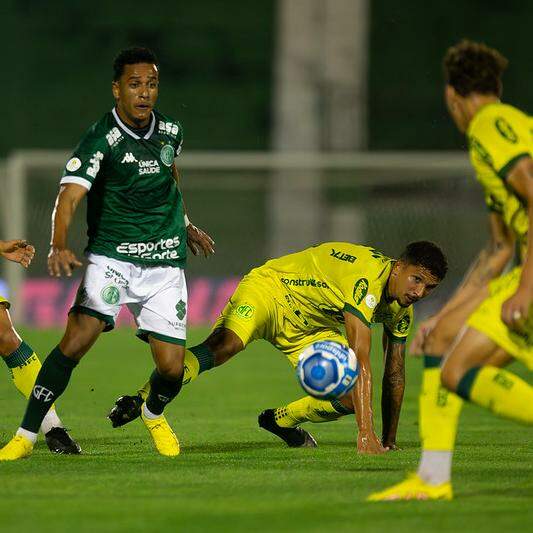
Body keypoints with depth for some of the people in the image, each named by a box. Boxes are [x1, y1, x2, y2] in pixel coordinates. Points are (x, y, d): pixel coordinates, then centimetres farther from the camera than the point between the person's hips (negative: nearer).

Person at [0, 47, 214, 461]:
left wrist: (185, 225, 33)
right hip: (111, 257, -4)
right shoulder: (101, 140, -14)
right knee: (76, 341, -23)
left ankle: (154, 414, 32)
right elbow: (69, 196, -26)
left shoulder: (170, 131, 3)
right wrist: (59, 247, -43)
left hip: (165, 263, 4)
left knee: (172, 368, -4)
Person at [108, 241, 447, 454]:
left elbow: (394, 374, 7)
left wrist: (389, 441, 9)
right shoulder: (367, 278, -33)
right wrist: (366, 434, -43)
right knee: (223, 346, -37)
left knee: (350, 399, -10)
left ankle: (280, 420, 18)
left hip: (310, 329, 8)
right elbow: (360, 361, -39)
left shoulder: (402, 309, -6)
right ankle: (140, 401, -30)